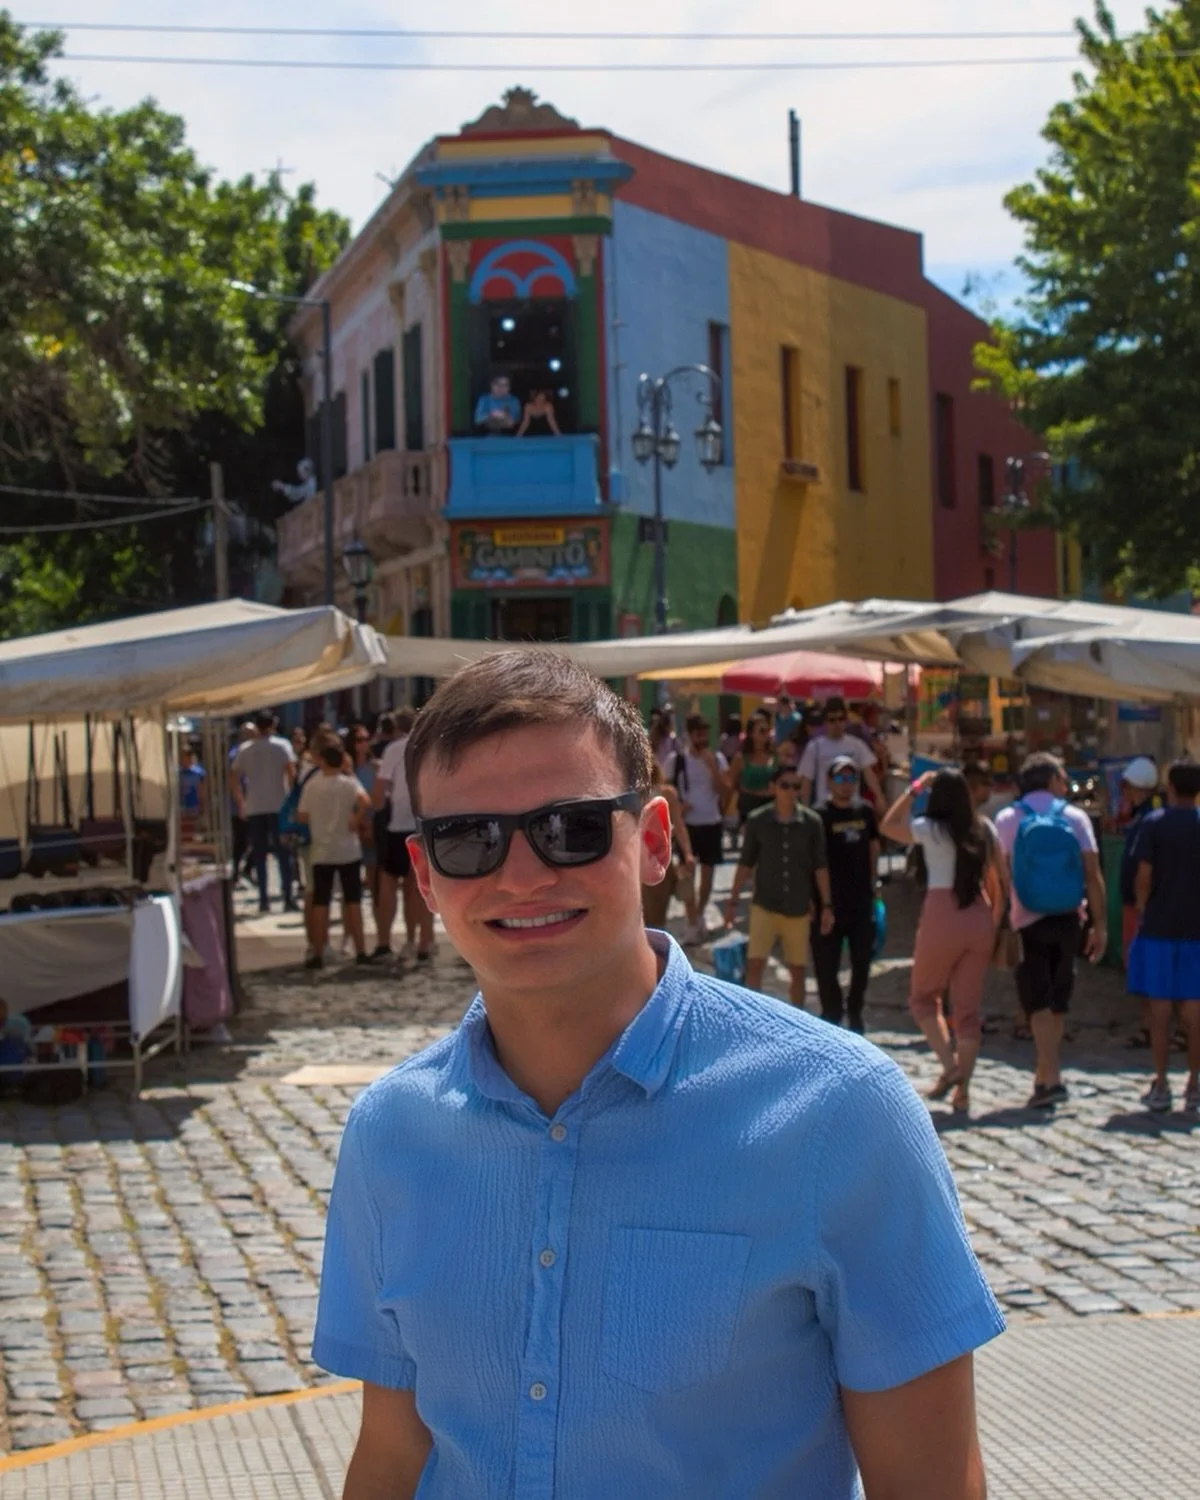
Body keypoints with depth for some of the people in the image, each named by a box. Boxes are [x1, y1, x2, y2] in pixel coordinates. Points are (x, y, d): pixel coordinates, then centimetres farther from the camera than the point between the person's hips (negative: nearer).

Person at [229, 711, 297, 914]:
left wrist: (241, 803, 13)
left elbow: (233, 778, 6)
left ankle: (263, 900, 5)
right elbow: (292, 773, -12)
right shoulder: (282, 746, -2)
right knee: (283, 854, 3)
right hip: (278, 807, -2)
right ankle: (288, 899, -2)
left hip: (254, 809, 2)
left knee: (259, 855, 7)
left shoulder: (245, 749, 6)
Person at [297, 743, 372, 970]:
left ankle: (318, 954, 3)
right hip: (349, 851, 0)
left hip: (322, 852, 0)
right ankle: (360, 951, 7)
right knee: (353, 901, 7)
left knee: (320, 903, 4)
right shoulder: (349, 783, -6)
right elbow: (365, 802, -25)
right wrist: (357, 820, -11)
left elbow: (302, 817, 1)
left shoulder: (312, 785, -2)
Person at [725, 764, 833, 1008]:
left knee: (797, 970, 9)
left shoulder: (811, 822, -4)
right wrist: (733, 901, 2)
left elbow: (820, 867, 0)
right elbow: (745, 864, 3)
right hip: (764, 906, -1)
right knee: (754, 965, -9)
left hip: (798, 908, 1)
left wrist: (827, 905, -2)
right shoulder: (757, 821, -5)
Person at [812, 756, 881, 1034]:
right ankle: (832, 1010, 16)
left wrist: (874, 881, 11)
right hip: (830, 901, -4)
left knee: (862, 960, 9)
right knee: (826, 962, 0)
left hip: (861, 899, 4)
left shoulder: (865, 812, 6)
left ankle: (855, 1011, 26)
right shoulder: (821, 815, -7)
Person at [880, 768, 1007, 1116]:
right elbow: (998, 882, 8)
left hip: (942, 917, -4)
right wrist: (994, 923, 17)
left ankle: (949, 1065, -4)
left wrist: (914, 790, 10)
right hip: (979, 918, 4)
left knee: (923, 997, 14)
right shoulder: (983, 832, 7)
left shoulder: (931, 830, -5)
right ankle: (963, 1090, 6)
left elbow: (887, 826, 10)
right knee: (969, 1006, 8)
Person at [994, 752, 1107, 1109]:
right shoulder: (1076, 818, 1)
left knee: (1038, 1004, -2)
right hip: (1066, 920, 2)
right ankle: (1044, 1073, 26)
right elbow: (1093, 875, -3)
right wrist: (1099, 925, 1)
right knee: (1058, 1002, 16)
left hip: (1028, 923, -2)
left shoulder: (1007, 820, -1)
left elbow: (1000, 877, -5)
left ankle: (1052, 1079, -14)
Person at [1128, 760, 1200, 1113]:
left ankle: (1160, 1086, 5)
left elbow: (1143, 876, -10)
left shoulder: (1154, 823, -5)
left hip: (1159, 925, -2)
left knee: (1160, 1006, 4)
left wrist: (1142, 909, 6)